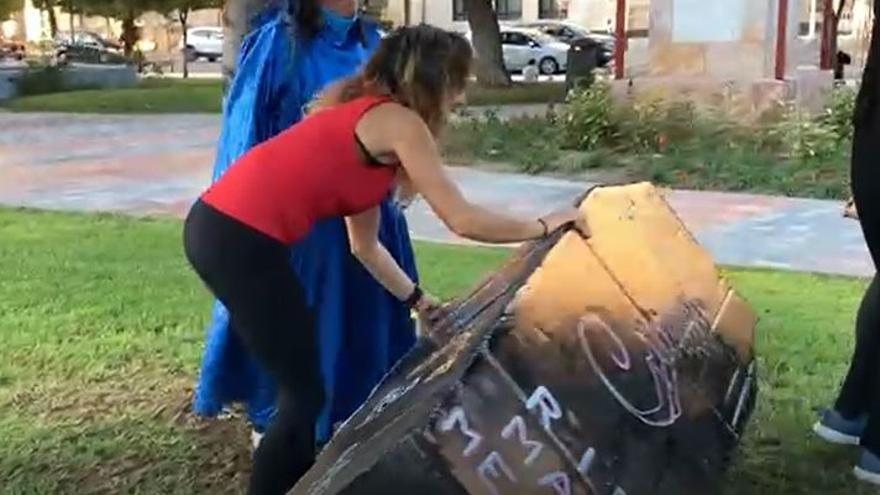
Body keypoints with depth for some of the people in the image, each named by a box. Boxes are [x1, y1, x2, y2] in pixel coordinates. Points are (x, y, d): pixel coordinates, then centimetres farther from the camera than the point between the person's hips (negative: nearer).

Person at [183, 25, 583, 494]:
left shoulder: (366, 115, 21)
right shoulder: (398, 122, -6)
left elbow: (364, 244, 24)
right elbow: (463, 220, -9)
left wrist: (418, 300, 28)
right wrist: (543, 226, 4)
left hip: (221, 226, 9)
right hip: (238, 239, -9)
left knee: (300, 386, 21)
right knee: (304, 394, 3)